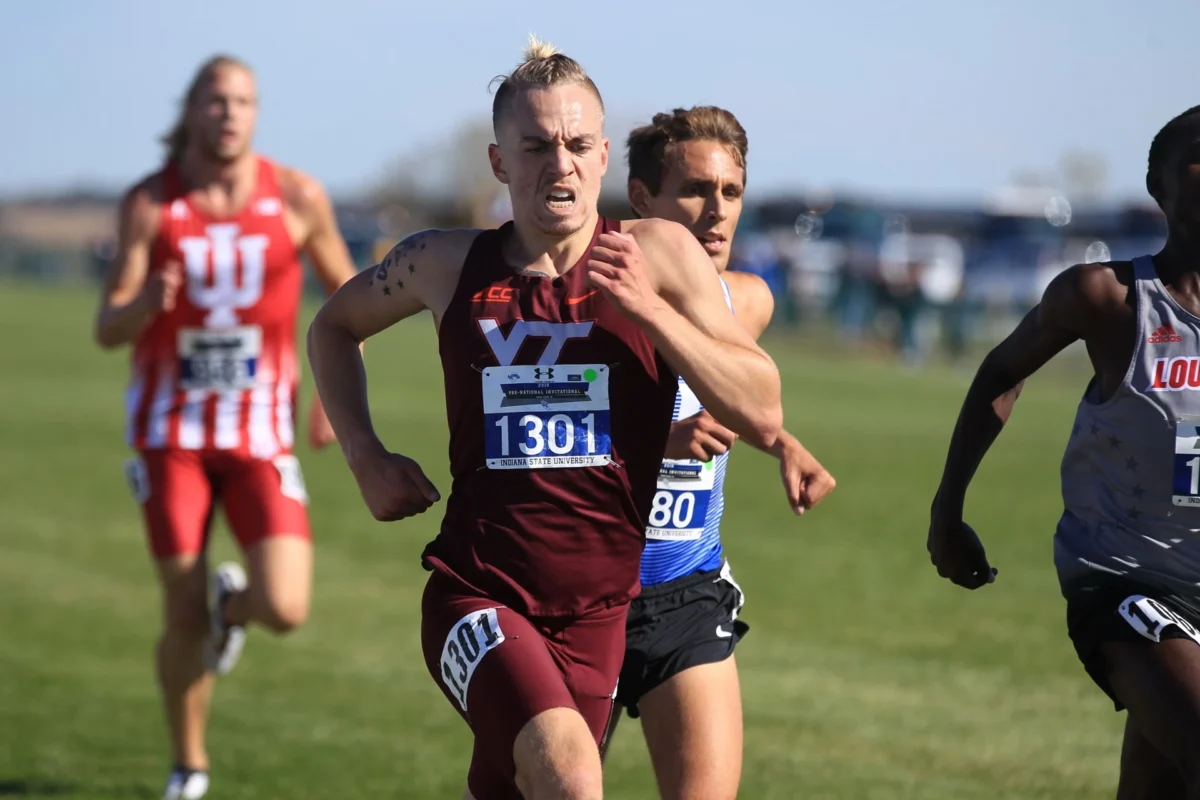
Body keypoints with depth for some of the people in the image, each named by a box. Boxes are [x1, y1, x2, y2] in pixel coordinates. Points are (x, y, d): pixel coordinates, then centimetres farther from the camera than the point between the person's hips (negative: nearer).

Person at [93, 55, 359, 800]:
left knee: (285, 610, -15)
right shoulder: (149, 204, -7)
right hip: (172, 430, 0)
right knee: (184, 618, -2)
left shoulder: (298, 199, -6)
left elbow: (346, 291, 10)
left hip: (260, 436, 0)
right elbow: (108, 331, -10)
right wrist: (146, 303, -33)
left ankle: (233, 602, 23)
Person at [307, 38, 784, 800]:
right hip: (477, 599, -2)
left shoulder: (657, 256, -3)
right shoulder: (447, 265, 1)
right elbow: (335, 326, 22)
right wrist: (368, 458, 9)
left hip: (597, 613, 2)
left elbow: (763, 416, -9)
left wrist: (647, 308, -19)